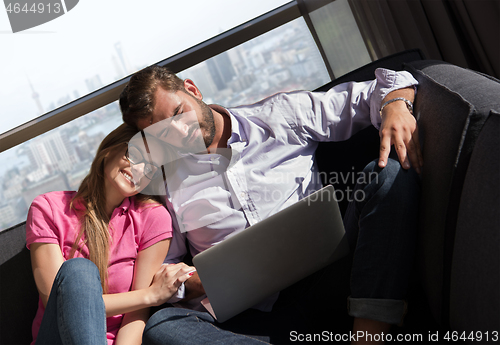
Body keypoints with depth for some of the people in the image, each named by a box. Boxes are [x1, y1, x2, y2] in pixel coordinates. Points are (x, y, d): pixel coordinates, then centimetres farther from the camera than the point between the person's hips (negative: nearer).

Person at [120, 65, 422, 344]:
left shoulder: (281, 117, 10)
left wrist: (396, 105, -11)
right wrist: (191, 282, -8)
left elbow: (370, 94, 12)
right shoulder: (165, 183, 11)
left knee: (391, 172, -18)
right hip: (257, 312, 0)